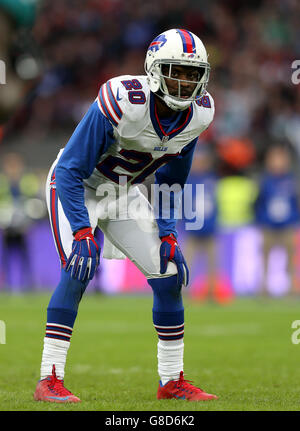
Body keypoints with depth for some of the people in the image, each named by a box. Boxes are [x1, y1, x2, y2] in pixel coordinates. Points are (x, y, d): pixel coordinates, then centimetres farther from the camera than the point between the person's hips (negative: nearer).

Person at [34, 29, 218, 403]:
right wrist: (83, 231, -36)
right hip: (78, 188, -6)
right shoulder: (123, 103, -33)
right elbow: (70, 171, -29)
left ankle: (172, 381, 13)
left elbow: (170, 181, 5)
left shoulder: (198, 113, -13)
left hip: (124, 193, 6)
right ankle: (50, 380, -22)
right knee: (78, 270, -26)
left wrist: (167, 233, -1)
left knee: (169, 274, 0)